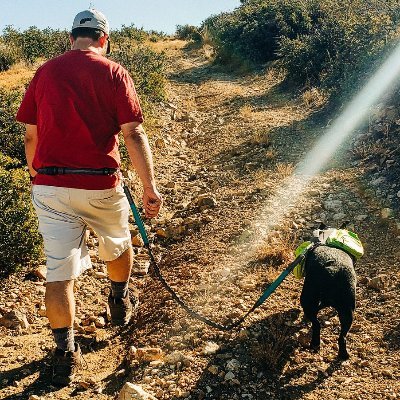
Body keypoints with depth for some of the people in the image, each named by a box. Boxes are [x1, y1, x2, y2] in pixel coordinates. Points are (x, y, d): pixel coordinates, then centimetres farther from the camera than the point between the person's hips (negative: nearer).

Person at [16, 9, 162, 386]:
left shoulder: (44, 72, 6)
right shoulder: (113, 73, -2)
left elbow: (31, 134, 8)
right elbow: (133, 134, -10)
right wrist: (150, 187, -9)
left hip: (49, 185, 2)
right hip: (100, 185, -1)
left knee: (59, 271, 6)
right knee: (118, 245, 26)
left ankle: (65, 354, 12)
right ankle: (120, 303, 47)